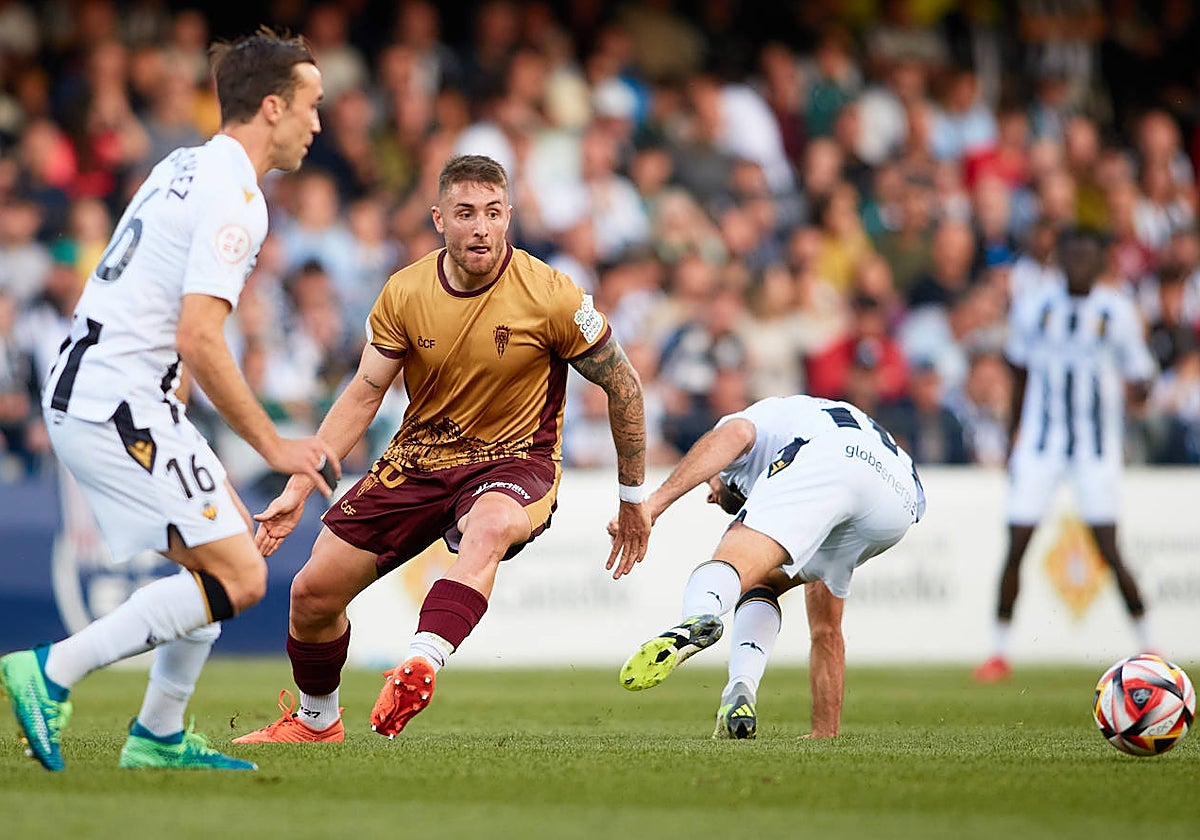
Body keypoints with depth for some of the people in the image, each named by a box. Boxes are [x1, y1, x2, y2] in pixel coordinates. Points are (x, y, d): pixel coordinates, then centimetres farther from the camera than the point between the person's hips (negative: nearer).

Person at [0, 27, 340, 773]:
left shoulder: (187, 167, 15)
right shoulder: (232, 197, -15)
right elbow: (199, 340, -22)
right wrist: (273, 446, -15)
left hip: (85, 390, 10)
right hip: (118, 404, -10)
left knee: (235, 541, 16)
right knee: (237, 578, -12)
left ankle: (159, 737, 17)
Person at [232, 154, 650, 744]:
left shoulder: (550, 296, -15)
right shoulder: (405, 294, -7)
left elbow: (622, 384, -3)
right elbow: (363, 395, 3)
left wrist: (633, 498, 3)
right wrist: (298, 487, -3)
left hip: (515, 460, -4)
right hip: (420, 456, 4)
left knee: (488, 527, -42)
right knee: (312, 592, 0)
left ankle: (418, 669, -58)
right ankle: (315, 721, 28)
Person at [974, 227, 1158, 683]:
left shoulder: (1117, 311, -4)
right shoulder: (1033, 308, 2)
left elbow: (1139, 373, 1)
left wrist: (1139, 387, -23)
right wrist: (1015, 436, 14)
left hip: (1098, 448, -2)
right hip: (1039, 443, 2)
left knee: (1109, 551, -9)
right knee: (1015, 547, -5)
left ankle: (1148, 648, 7)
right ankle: (999, 652, 6)